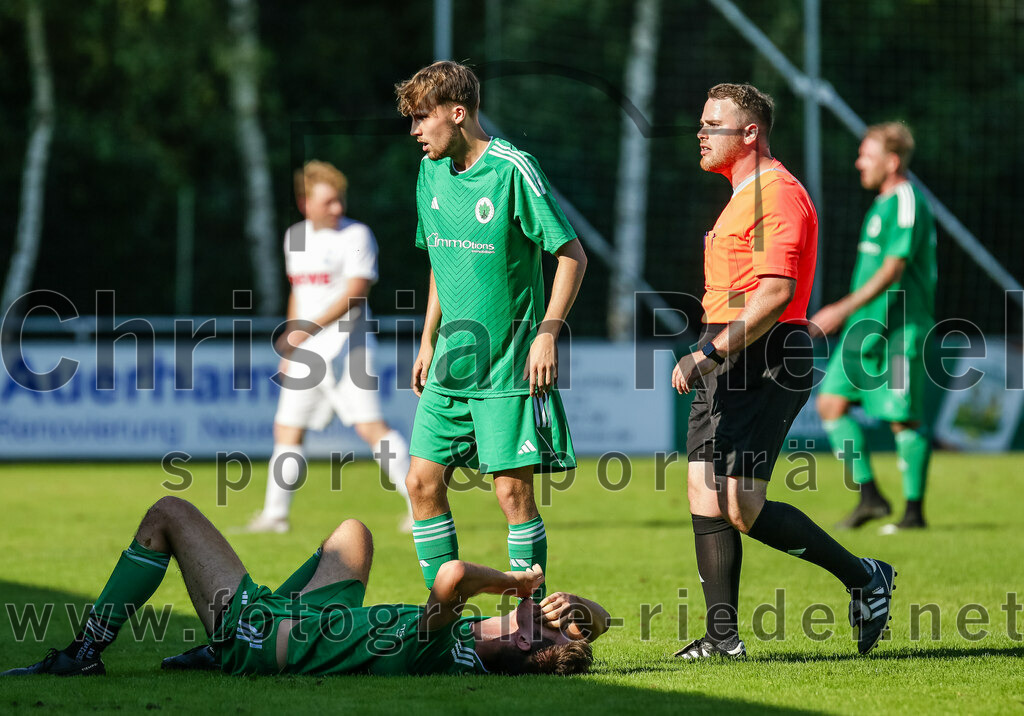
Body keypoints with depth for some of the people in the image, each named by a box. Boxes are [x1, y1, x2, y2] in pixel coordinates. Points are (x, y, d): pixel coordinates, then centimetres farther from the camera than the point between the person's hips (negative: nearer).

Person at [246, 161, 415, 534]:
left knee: (370, 425, -17)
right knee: (287, 429, 9)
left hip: (345, 346, -7)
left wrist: (310, 328, -26)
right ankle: (275, 514, 19)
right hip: (305, 353, 7)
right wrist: (290, 343, 24)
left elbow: (354, 294, -17)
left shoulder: (356, 235, -7)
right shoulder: (294, 237, 14)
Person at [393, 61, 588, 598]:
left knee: (513, 489, -7)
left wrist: (548, 332, -17)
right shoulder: (431, 173, 9)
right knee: (422, 481, 3)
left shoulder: (511, 171, -13)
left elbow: (572, 255, -10)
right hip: (450, 363, 7)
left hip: (508, 366, -7)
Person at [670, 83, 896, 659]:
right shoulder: (743, 195, 21)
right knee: (705, 497, 2)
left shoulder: (777, 193, -13)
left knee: (742, 508, -14)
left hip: (764, 362, -10)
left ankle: (865, 578, 2)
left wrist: (710, 354, -24)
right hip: (728, 363, 10)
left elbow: (776, 292, -22)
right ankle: (723, 635, 3)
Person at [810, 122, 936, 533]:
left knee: (903, 419, -5)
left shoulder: (907, 205, -13)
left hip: (899, 331, -10)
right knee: (831, 402, 1)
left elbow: (892, 270, -20)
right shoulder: (882, 205, 17)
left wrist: (844, 309, -24)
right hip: (865, 329, 10)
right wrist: (845, 316, 26)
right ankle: (868, 496, 4)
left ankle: (914, 510, 3)